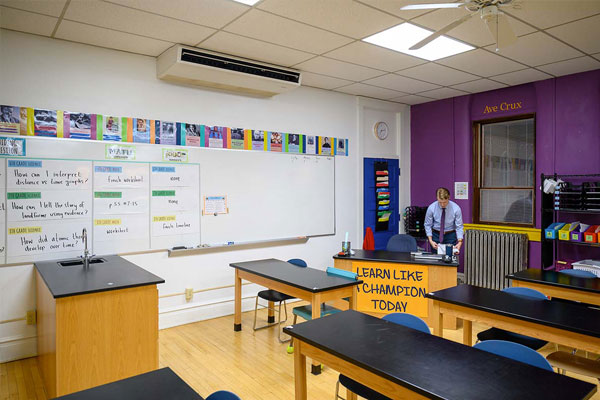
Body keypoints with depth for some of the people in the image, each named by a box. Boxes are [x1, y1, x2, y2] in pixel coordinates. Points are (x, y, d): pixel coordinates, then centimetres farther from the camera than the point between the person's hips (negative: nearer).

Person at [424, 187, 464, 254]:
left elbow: (459, 227, -12)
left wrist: (460, 242, -24)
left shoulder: (456, 208, -16)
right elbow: (428, 225, -7)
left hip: (451, 236, 0)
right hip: (436, 235, 0)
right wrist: (430, 240, -17)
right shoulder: (431, 208, -15)